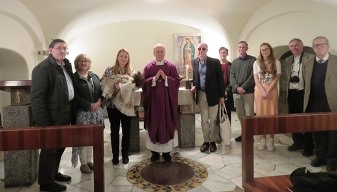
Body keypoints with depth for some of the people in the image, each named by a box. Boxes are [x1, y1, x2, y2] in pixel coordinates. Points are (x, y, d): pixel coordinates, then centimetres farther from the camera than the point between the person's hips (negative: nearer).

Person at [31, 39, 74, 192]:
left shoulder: (66, 65, 11)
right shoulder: (42, 68, -15)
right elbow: (36, 96, -19)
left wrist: (72, 113, 7)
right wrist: (43, 121, -22)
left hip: (64, 114, 8)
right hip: (51, 117, -8)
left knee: (59, 146, 20)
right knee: (49, 149, 5)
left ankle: (54, 173, 39)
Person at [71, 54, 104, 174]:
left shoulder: (94, 76, 13)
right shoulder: (74, 78, -5)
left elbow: (101, 91, 9)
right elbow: (75, 97, -12)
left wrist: (99, 102, -9)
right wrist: (89, 106, -16)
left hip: (96, 111, 5)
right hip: (82, 112, -5)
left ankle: (89, 160, 24)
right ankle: (83, 163, 13)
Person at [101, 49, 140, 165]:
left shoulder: (131, 72, 4)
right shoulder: (109, 70, 0)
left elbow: (135, 86, -7)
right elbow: (103, 84, -4)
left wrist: (123, 87, -19)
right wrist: (112, 86, -19)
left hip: (126, 105, 2)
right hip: (112, 105, -1)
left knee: (126, 130, 9)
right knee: (114, 131, 7)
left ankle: (125, 155, 24)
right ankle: (115, 156, 20)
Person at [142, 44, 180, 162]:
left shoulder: (171, 66, 4)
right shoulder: (148, 67, 4)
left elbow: (177, 81, -2)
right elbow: (144, 83, -1)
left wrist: (166, 78, -16)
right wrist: (155, 78, -15)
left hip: (167, 100, 0)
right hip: (153, 100, 0)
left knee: (167, 124, 5)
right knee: (154, 125, 5)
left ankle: (166, 151, 17)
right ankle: (155, 151, 17)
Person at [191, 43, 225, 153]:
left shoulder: (215, 62, -6)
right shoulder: (194, 62, 3)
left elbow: (220, 79, -4)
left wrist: (222, 95, -5)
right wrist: (194, 85, -5)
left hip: (212, 94, -3)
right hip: (200, 94, 3)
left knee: (213, 120, 7)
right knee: (204, 120, 10)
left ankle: (213, 141, 19)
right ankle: (206, 141, 21)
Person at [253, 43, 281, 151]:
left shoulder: (276, 63, 3)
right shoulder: (256, 63, 7)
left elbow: (276, 78, -2)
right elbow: (256, 79, 1)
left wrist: (268, 91, -13)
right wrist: (263, 91, -12)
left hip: (272, 91, -1)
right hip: (259, 91, 1)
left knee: (272, 115, -1)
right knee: (261, 115, 2)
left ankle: (271, 140, 7)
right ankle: (263, 139, 9)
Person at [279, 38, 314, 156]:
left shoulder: (310, 58, -3)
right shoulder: (287, 61, 13)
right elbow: (283, 78, 12)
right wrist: (283, 93, 6)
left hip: (304, 93, -4)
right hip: (291, 93, 5)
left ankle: (308, 146, 15)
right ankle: (298, 142, 26)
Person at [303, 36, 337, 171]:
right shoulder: (308, 64, 11)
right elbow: (306, 85, 11)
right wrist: (307, 101, 4)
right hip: (314, 105, 3)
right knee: (317, 133, 10)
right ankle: (320, 157, 23)